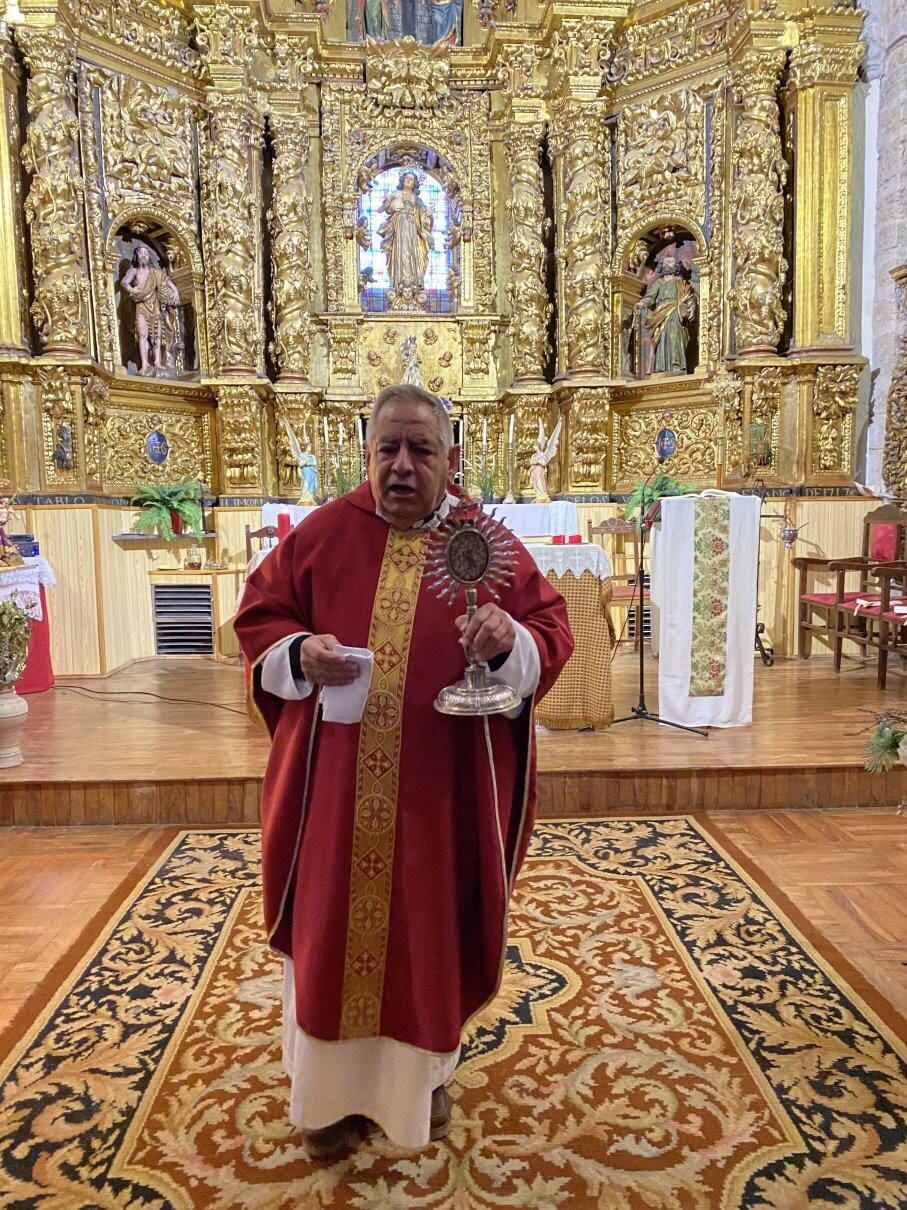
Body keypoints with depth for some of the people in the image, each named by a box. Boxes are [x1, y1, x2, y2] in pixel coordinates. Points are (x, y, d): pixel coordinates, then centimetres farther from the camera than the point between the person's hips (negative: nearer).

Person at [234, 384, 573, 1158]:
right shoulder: (323, 533, 0)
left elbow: (552, 630, -3)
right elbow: (258, 616, 5)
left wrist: (511, 642, -26)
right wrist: (298, 653, -16)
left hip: (441, 789, 0)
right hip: (334, 784, 1)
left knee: (431, 927, 15)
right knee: (332, 926, 13)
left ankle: (427, 1071, 43)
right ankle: (333, 1086, 38)